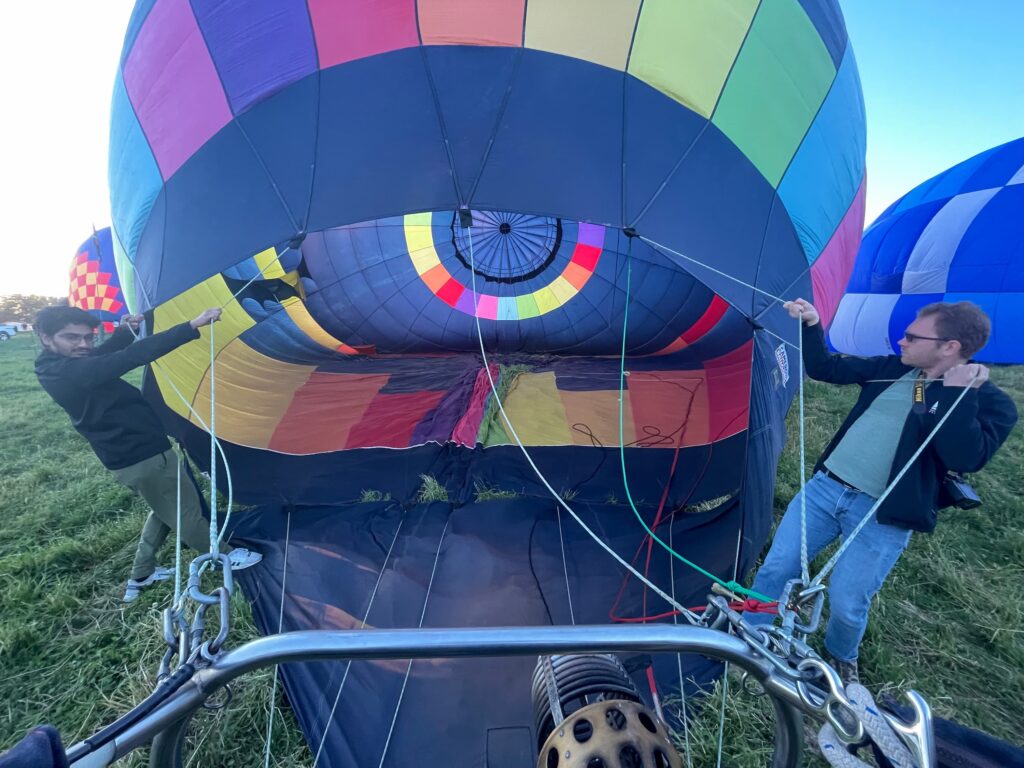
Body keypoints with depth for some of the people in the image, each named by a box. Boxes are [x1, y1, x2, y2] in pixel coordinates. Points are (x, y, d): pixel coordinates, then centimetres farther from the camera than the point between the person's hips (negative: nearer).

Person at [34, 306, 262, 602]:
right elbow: (134, 357, -39)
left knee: (164, 510, 27)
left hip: (126, 458, 10)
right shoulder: (75, 372, -29)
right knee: (186, 511, 9)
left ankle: (141, 575, 36)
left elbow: (100, 358, 20)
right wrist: (193, 326, -44)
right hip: (144, 456, -10)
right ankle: (225, 555, 28)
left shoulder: (53, 369, 2)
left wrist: (124, 332, 2)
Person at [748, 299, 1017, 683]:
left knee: (846, 604, 3)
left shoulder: (990, 402, -5)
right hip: (825, 487, 4)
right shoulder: (893, 368, 8)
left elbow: (966, 458, -22)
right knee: (774, 569, 6)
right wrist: (811, 325, 1)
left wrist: (959, 391, -20)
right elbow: (825, 369, 12)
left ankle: (841, 659, 37)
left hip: (883, 516, -4)